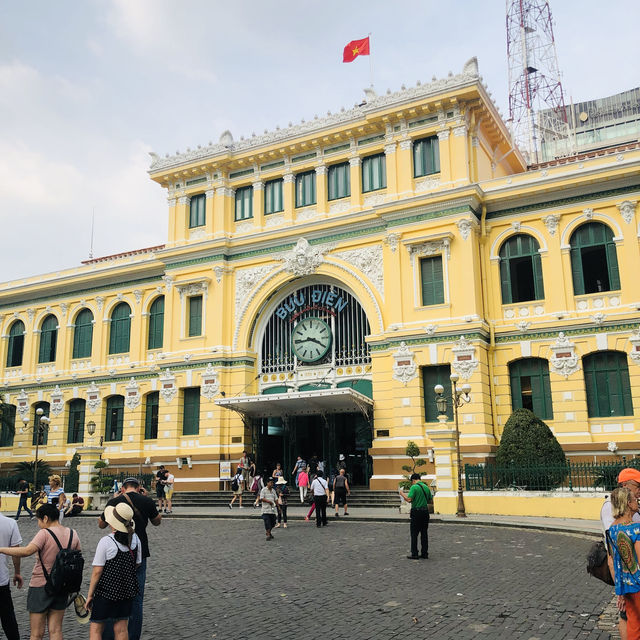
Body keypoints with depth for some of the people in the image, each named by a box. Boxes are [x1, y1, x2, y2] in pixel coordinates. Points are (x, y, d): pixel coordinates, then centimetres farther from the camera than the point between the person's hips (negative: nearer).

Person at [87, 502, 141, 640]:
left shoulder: (106, 542, -18)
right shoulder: (135, 539, -2)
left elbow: (97, 572, -14)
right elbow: (137, 564, 9)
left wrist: (90, 595, -5)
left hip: (106, 591, -5)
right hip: (127, 590, 5)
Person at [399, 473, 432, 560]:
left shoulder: (414, 487, -11)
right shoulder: (426, 487, 9)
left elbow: (409, 499, -19)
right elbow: (429, 500, 15)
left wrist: (402, 494, -4)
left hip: (416, 512, -6)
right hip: (425, 512, 6)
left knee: (414, 534, 0)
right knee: (424, 533, 11)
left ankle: (414, 554, 0)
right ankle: (425, 553, 13)